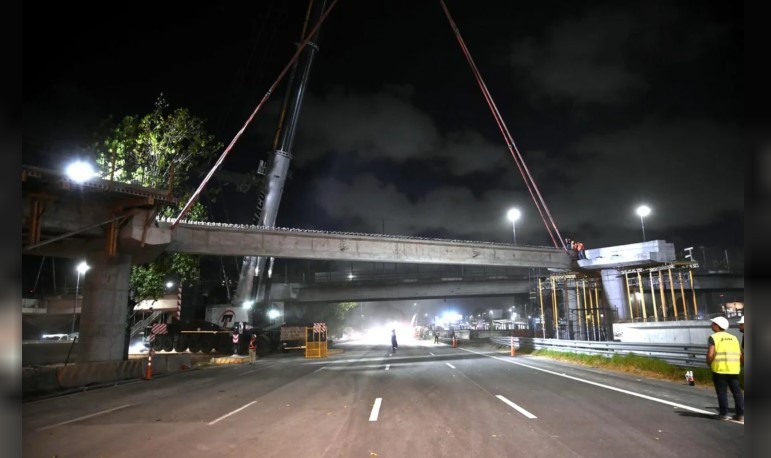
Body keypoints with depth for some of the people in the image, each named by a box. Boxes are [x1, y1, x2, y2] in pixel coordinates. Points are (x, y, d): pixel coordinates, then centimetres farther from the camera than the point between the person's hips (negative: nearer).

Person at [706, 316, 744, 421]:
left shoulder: (713, 338, -6)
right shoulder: (733, 337, 12)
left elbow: (710, 354, -15)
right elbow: (739, 354, 9)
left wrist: (709, 364, 1)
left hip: (719, 369, -5)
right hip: (734, 369, 5)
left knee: (722, 392, 3)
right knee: (737, 391, 11)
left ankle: (723, 414, 6)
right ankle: (740, 414, 14)